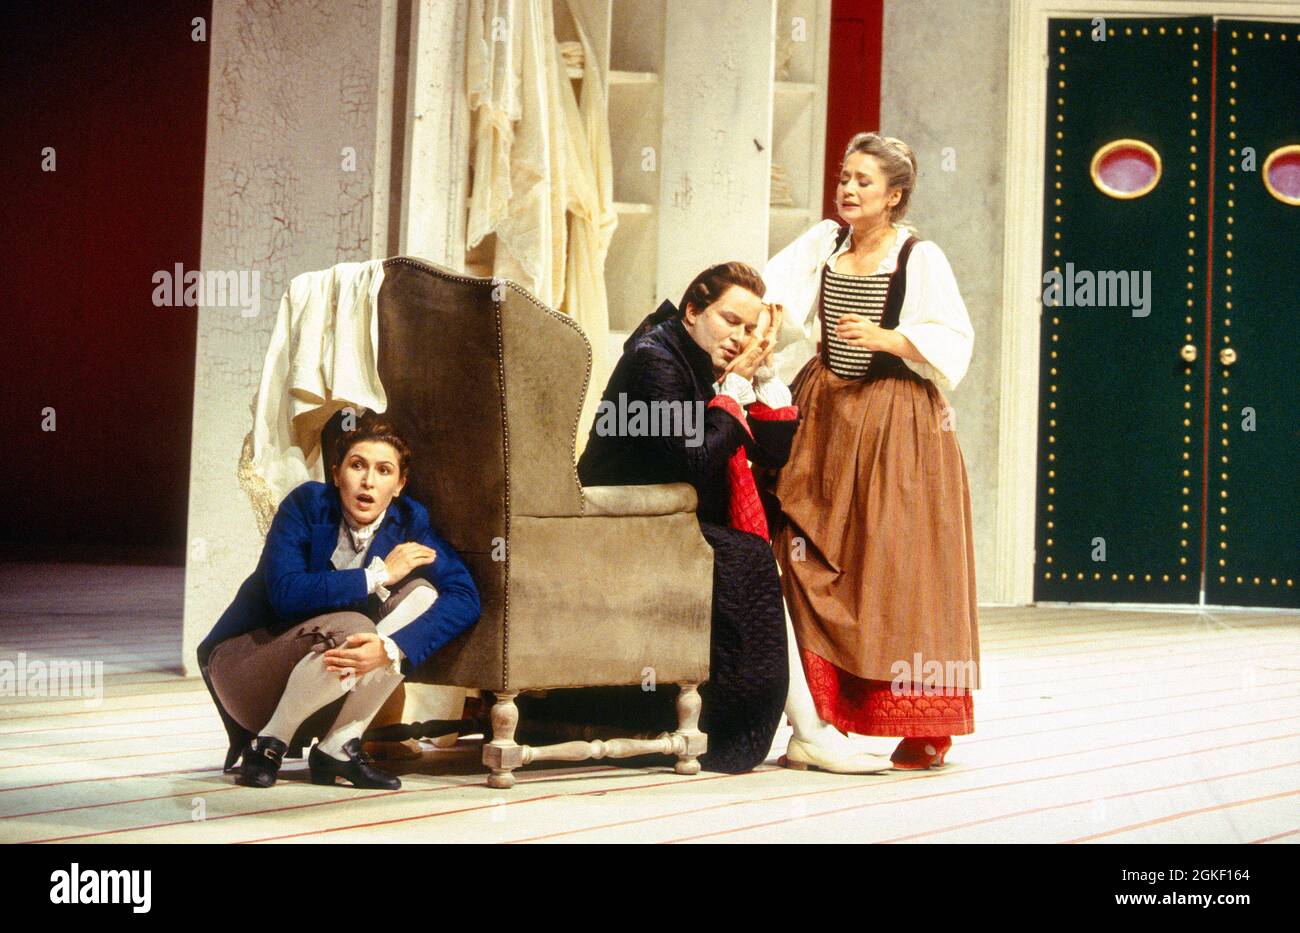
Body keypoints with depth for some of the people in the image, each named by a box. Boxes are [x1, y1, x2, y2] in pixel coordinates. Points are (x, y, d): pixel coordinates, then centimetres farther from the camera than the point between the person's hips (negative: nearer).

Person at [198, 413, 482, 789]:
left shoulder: (409, 521, -6)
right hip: (247, 657, -5)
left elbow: (464, 596, -19)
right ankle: (266, 746, -10)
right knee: (350, 628, -34)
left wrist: (391, 649, -35)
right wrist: (378, 575, -25)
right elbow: (285, 593, -28)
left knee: (421, 593, -16)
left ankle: (339, 746, -14)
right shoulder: (307, 504, -15)